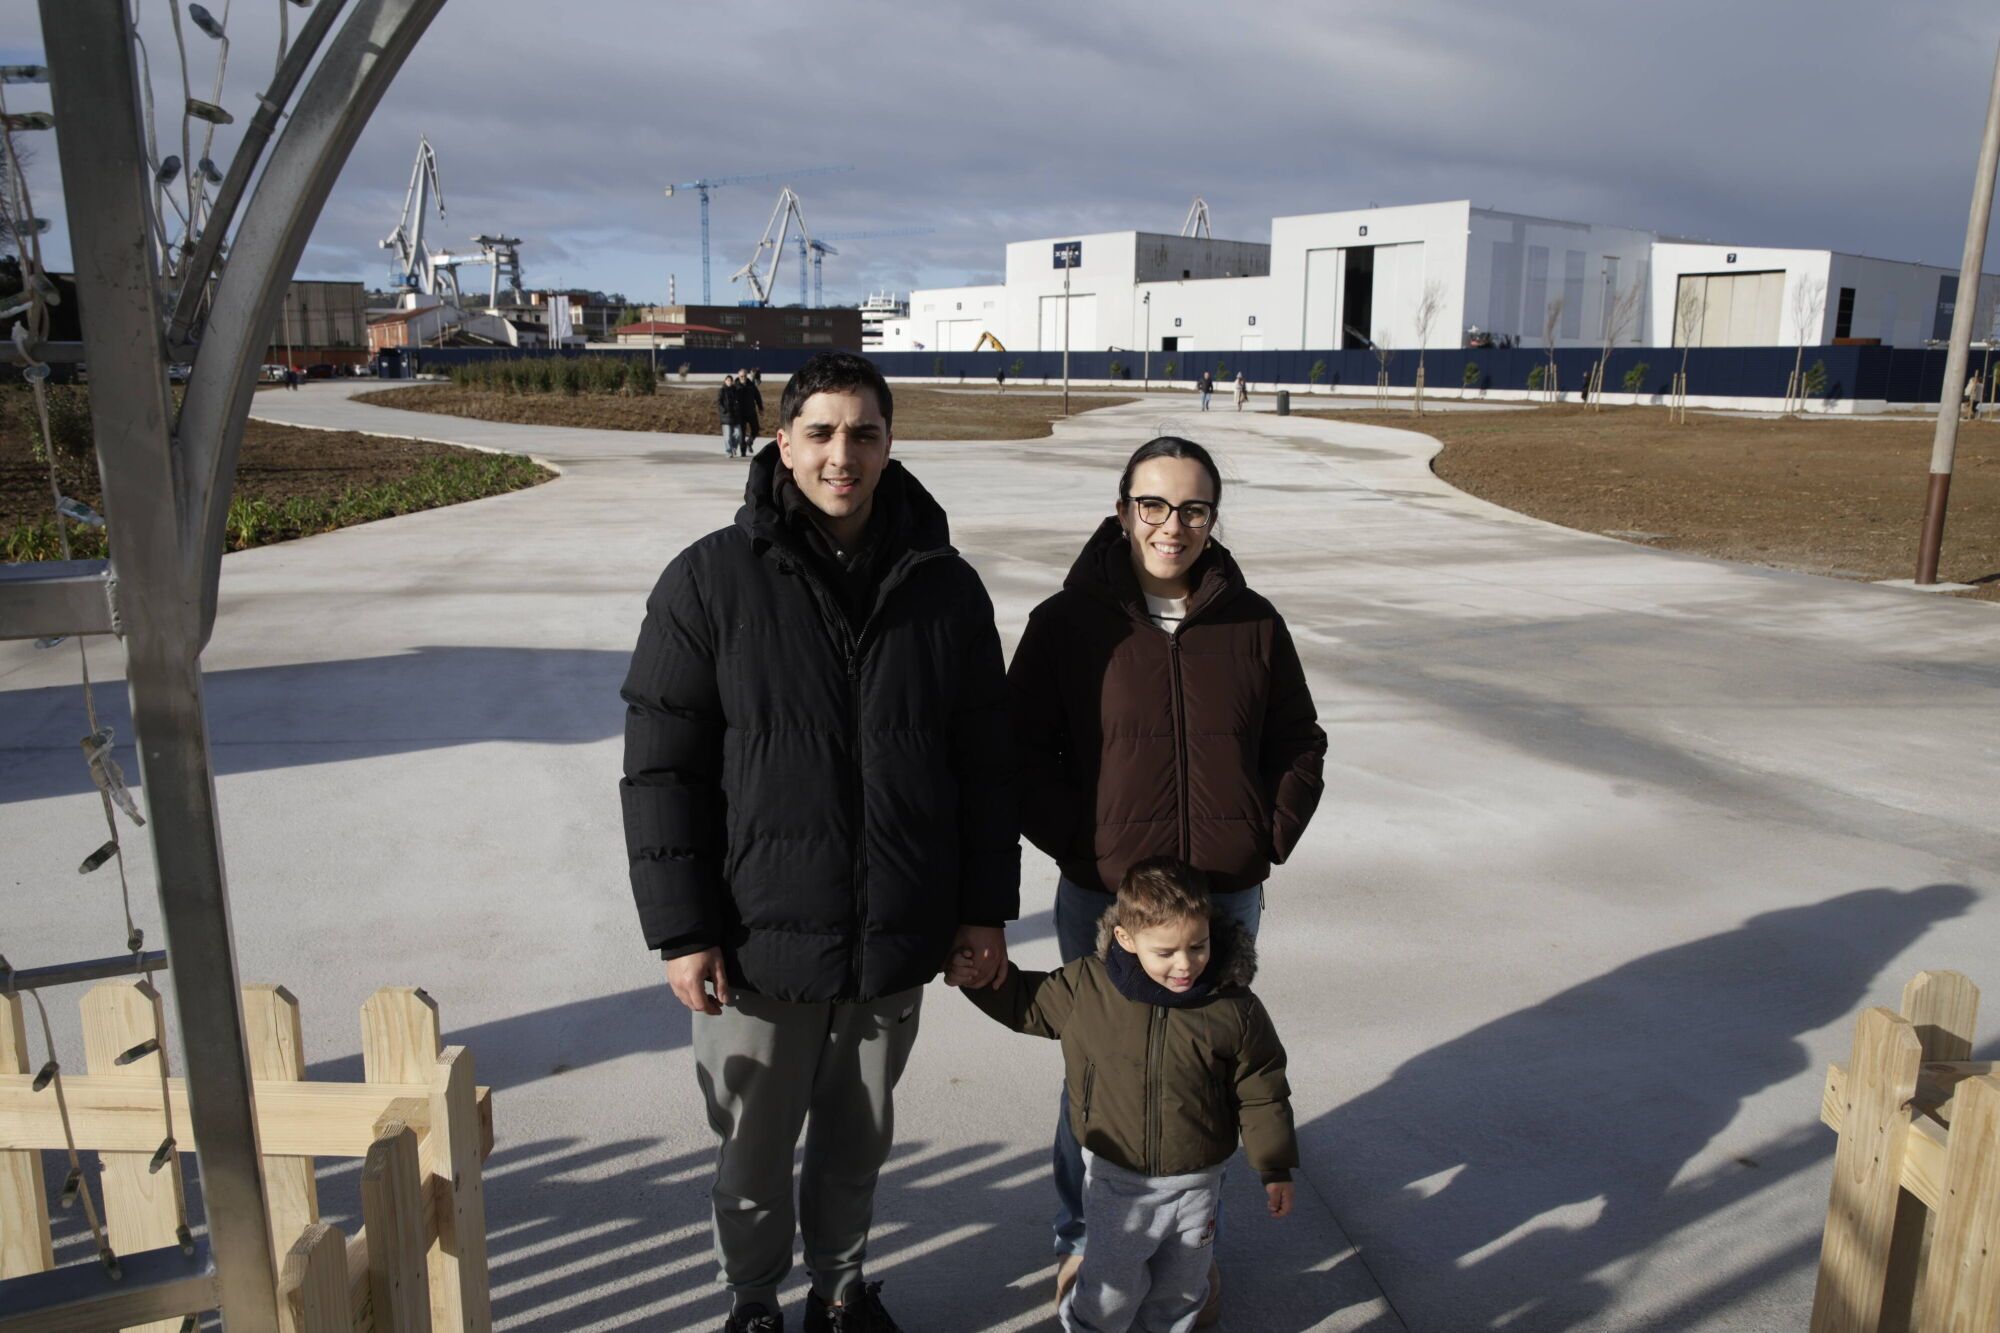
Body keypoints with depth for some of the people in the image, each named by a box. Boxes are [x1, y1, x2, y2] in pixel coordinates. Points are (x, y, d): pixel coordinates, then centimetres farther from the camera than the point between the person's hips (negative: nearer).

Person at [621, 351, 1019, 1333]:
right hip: (762, 940, -2)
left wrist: (986, 908, 4)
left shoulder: (944, 586, -1)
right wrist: (681, 930, -10)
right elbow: (660, 770, -8)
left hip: (898, 939, 2)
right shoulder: (711, 580, -10)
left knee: (858, 1141, 21)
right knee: (754, 1152, 17)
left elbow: (985, 763, 4)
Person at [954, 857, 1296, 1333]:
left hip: (1196, 1183, 1)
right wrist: (981, 976, -10)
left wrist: (1275, 1169, 1)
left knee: (1181, 1288, 18)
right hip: (1116, 1178, -1)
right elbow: (1026, 1003, 2)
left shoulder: (1235, 1008, -16)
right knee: (1112, 1287, 7)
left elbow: (1261, 1093, -5)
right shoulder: (1086, 986, -16)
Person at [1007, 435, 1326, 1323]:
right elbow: (1021, 755, -3)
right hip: (1102, 900, -2)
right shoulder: (1069, 623, -7)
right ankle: (1083, 1239, 36)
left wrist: (1269, 841, -1)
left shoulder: (1252, 624, 0)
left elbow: (1299, 746, 9)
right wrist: (1078, 846, -10)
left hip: (1227, 899, 2)